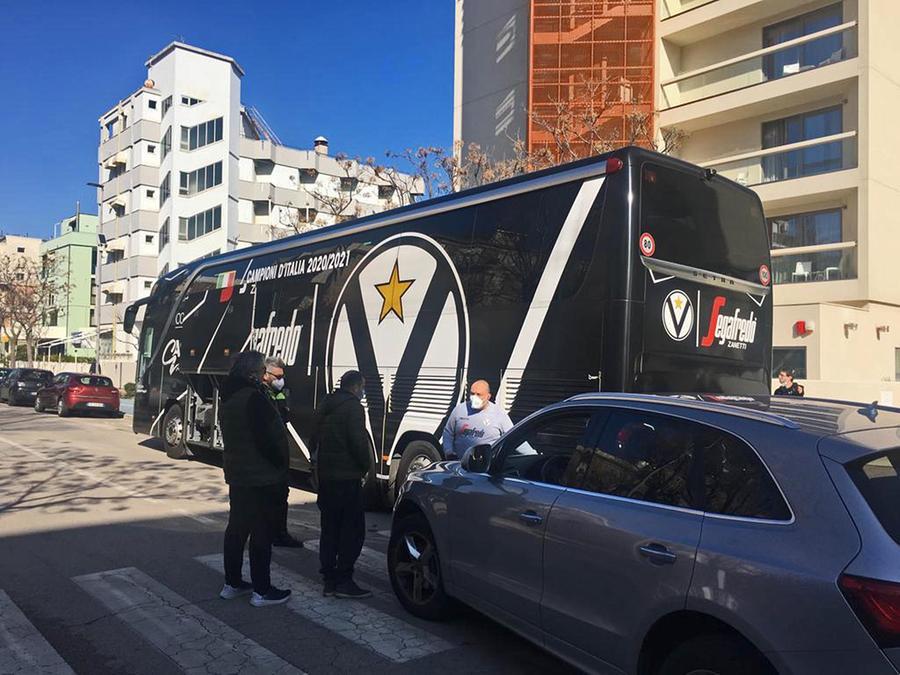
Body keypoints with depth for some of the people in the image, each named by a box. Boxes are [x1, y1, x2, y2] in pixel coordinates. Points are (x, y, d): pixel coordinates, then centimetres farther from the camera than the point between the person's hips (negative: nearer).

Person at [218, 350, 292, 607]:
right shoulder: (254, 397, -20)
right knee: (262, 532, -2)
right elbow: (266, 439, -23)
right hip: (262, 477, -10)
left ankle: (232, 583, 26)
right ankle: (262, 590, 5)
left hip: (237, 475, 10)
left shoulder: (228, 398, 11)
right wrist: (281, 465, -12)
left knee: (237, 528, 16)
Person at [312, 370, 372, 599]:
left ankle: (329, 580, 17)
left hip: (325, 475, 8)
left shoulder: (325, 405, 14)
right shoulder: (353, 407, -12)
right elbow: (358, 441, -19)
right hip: (347, 477, -8)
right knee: (353, 529, -1)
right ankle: (344, 581, -1)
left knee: (330, 529, 13)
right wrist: (366, 465, -4)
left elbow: (316, 439, 17)